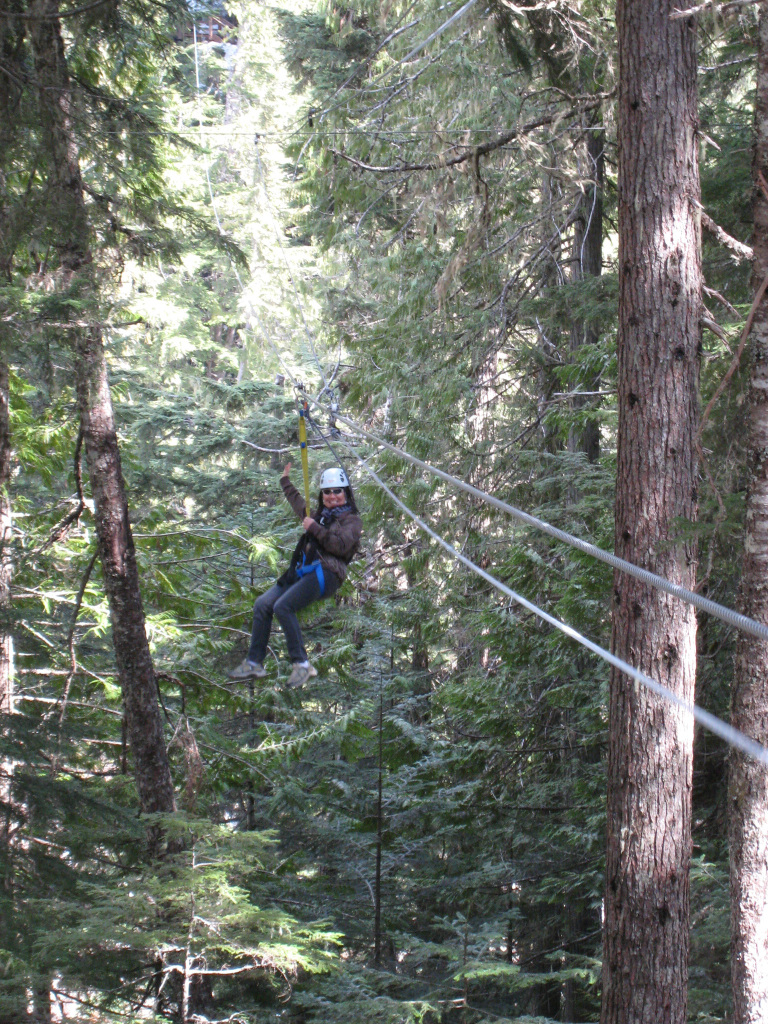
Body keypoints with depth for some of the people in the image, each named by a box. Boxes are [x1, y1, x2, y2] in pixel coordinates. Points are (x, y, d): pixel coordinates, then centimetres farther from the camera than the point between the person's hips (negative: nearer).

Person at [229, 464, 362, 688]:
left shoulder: (351, 520, 5)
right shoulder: (320, 514, 28)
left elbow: (341, 546, -13)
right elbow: (299, 504, 48)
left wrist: (314, 529, -11)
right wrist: (285, 482, 57)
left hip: (326, 573, -8)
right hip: (302, 572, 8)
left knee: (283, 607, -27)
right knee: (262, 604, -6)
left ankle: (302, 665, -25)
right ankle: (254, 663, -4)